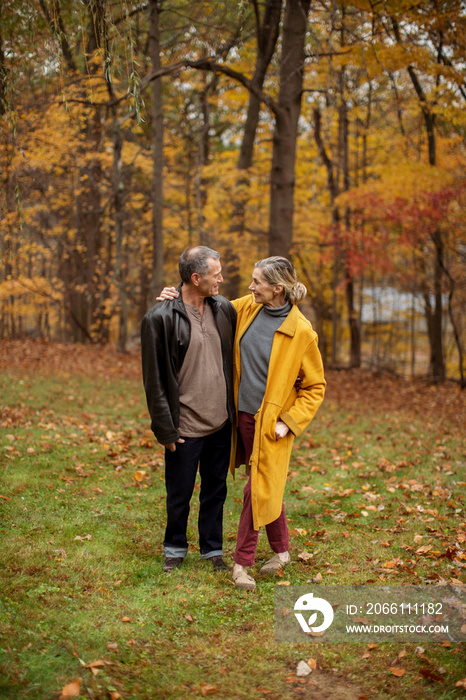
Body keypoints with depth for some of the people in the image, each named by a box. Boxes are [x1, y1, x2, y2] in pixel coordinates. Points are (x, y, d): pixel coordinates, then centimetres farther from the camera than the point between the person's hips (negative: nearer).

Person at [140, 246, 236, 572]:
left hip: (221, 422, 5)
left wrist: (234, 409, 11)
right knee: (180, 493, 10)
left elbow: (234, 358, 14)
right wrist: (165, 429, -10)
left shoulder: (225, 309, 2)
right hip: (185, 426, -4)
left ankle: (213, 548, 32)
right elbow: (154, 379, -10)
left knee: (216, 490, 16)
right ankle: (175, 549, 32)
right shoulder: (160, 318, -14)